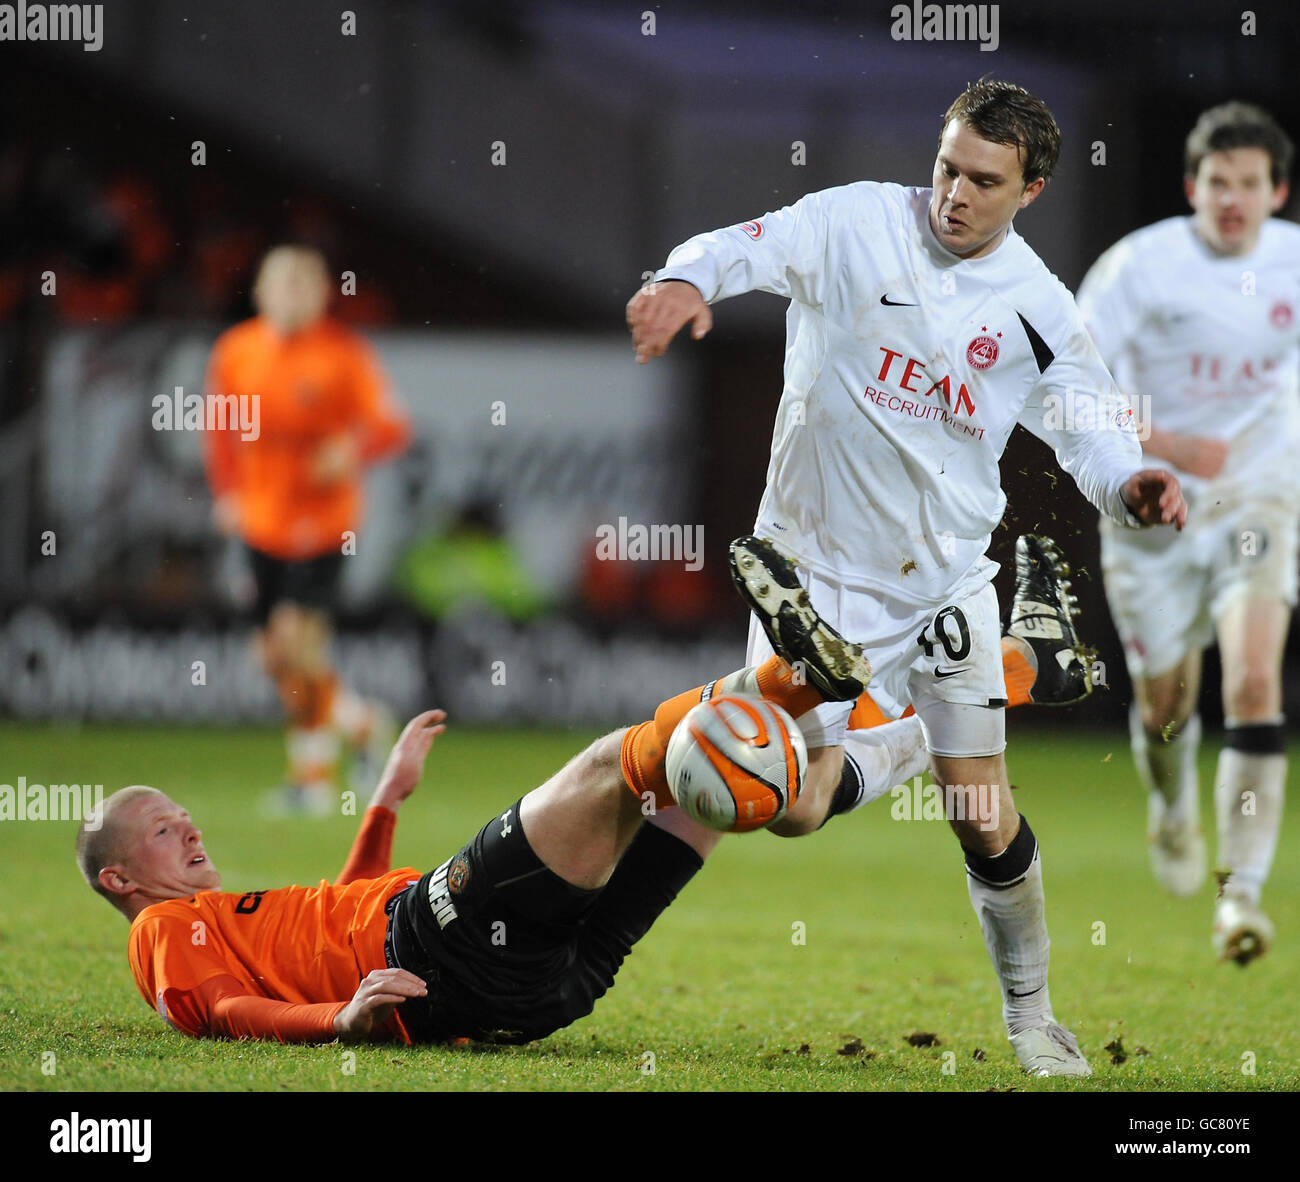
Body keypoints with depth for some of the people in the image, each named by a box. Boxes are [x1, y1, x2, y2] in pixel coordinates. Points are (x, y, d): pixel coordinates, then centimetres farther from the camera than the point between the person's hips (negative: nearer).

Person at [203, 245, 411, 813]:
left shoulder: (344, 352, -10)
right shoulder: (235, 351, 2)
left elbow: (391, 425, -10)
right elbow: (220, 429, 15)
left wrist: (353, 450, -31)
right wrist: (226, 494, 2)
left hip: (323, 522, -5)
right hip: (262, 521, 5)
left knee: (297, 640, -17)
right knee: (275, 657, 8)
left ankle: (312, 773, 0)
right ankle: (363, 721, 32)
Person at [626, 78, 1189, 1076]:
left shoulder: (1039, 309, 1)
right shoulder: (856, 225, -7)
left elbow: (1090, 433, 5)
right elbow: (746, 248, -21)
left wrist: (1132, 485, -19)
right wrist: (689, 279, -45)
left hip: (945, 575, 2)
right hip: (815, 566, -2)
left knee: (985, 816, 1)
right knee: (792, 813, -12)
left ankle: (1030, 1014, 20)